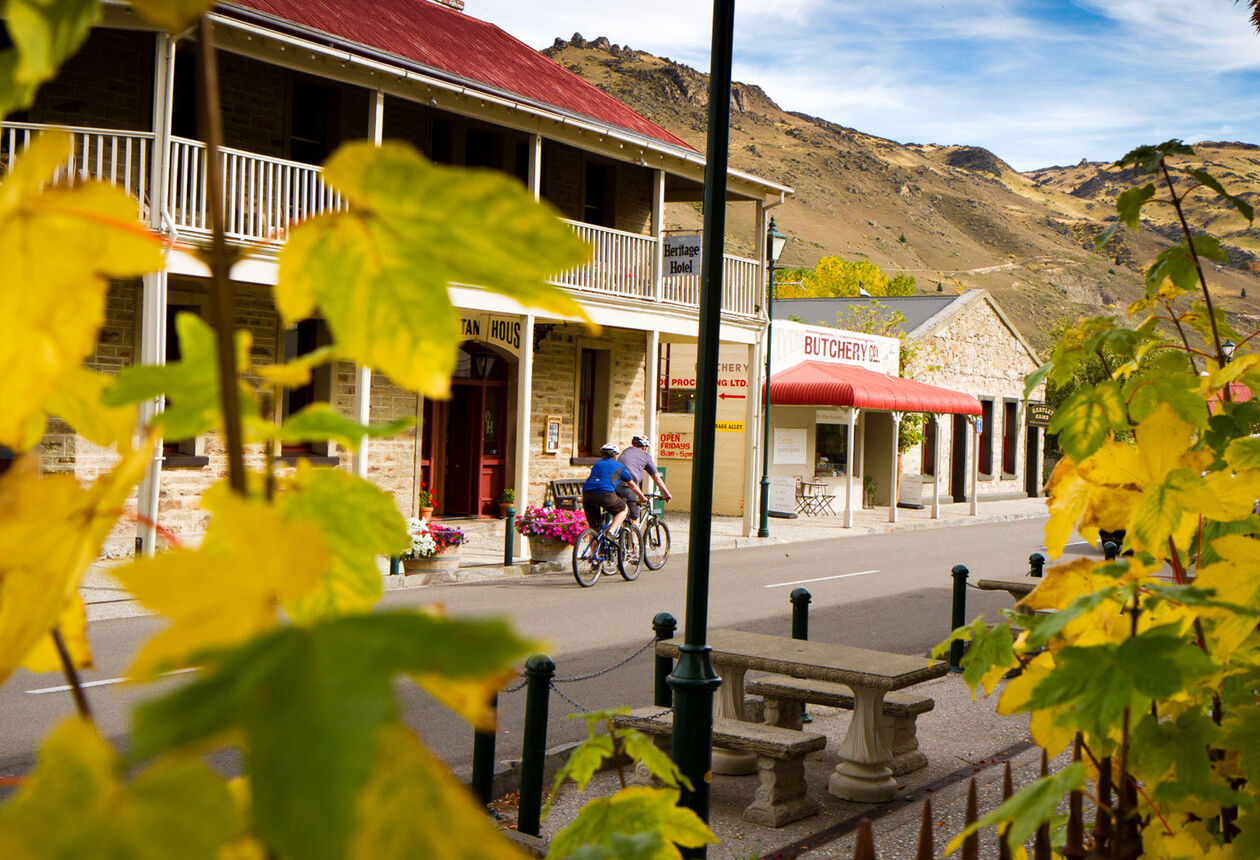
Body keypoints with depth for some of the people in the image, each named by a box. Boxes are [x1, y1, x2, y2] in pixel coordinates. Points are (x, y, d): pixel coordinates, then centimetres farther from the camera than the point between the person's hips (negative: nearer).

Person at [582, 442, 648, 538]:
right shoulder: (618, 466, 25)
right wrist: (642, 497, 50)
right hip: (605, 493, -4)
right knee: (622, 510, 21)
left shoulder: (597, 464, 33)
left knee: (593, 528, 15)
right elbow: (632, 485, 35)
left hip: (586, 494, 4)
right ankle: (611, 532, -1)